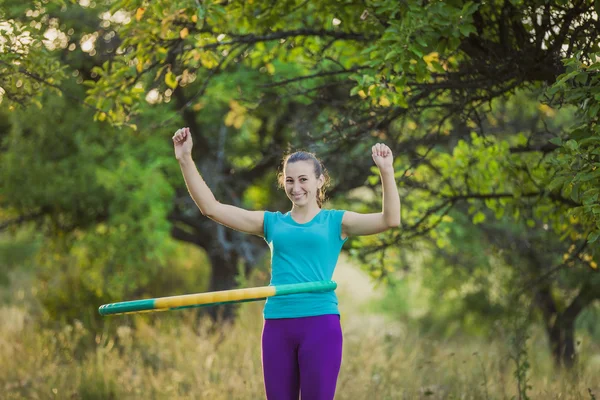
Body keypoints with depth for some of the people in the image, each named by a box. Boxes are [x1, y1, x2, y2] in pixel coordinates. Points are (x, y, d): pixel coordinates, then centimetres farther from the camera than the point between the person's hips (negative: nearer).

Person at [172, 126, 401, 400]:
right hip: (277, 325, 3)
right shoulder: (272, 223, 13)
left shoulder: (335, 222, 7)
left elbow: (390, 220, -7)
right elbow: (211, 208, 10)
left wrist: (386, 171, -18)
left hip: (320, 323, -3)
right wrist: (185, 160, 4)